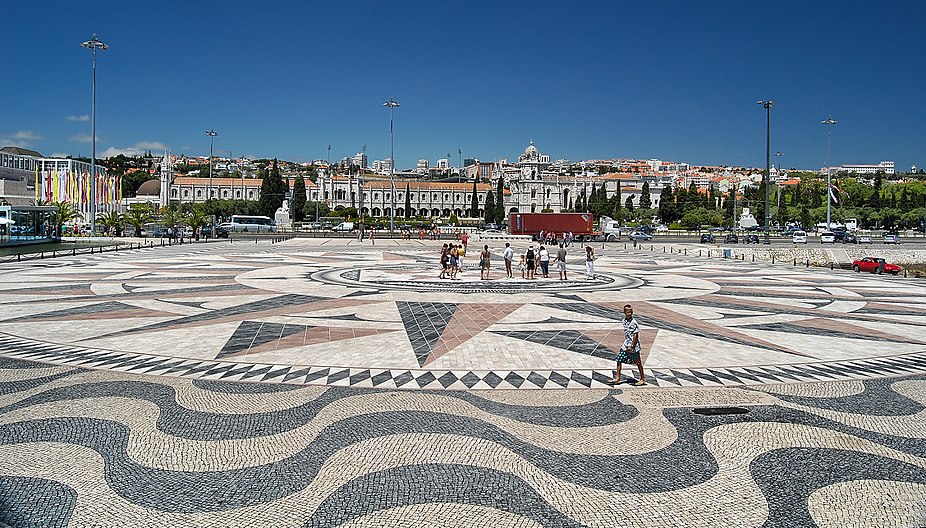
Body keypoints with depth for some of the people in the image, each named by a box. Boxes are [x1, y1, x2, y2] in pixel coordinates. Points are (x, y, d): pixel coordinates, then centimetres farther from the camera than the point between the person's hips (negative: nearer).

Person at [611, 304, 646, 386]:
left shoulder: (634, 322, -17)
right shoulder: (624, 321, 4)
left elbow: (636, 335, -17)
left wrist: (632, 346, -19)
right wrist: (626, 344, 18)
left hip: (634, 345, -7)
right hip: (626, 344, 7)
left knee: (638, 363, 5)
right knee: (619, 360, 4)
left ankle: (643, 379, 20)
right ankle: (617, 378, 11)